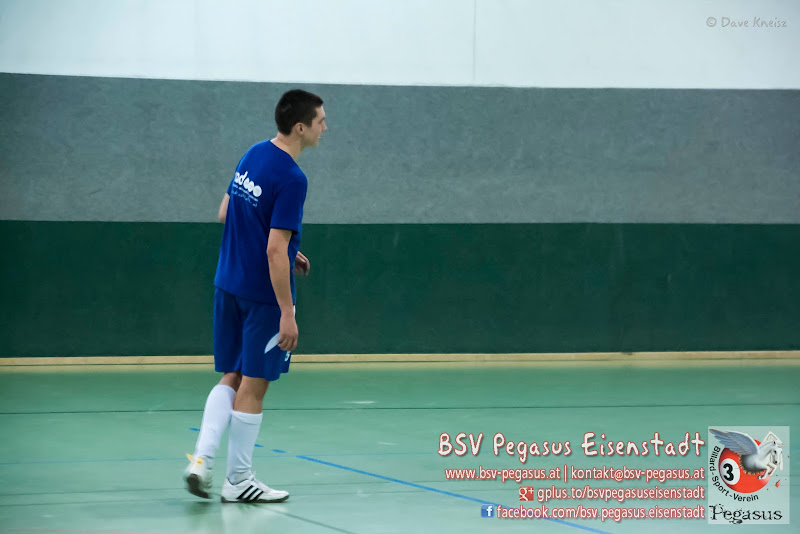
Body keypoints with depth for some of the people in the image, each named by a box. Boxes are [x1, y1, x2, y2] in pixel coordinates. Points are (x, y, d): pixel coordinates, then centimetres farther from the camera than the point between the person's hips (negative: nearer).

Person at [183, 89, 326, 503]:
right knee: (253, 385, 3)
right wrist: (287, 313, -20)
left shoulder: (254, 155, 5)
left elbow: (226, 213, 15)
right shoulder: (291, 179, -20)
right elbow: (275, 250, -23)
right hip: (264, 294, -8)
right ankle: (238, 480, 11)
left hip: (229, 285, 8)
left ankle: (202, 457, 0)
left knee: (232, 378, 15)